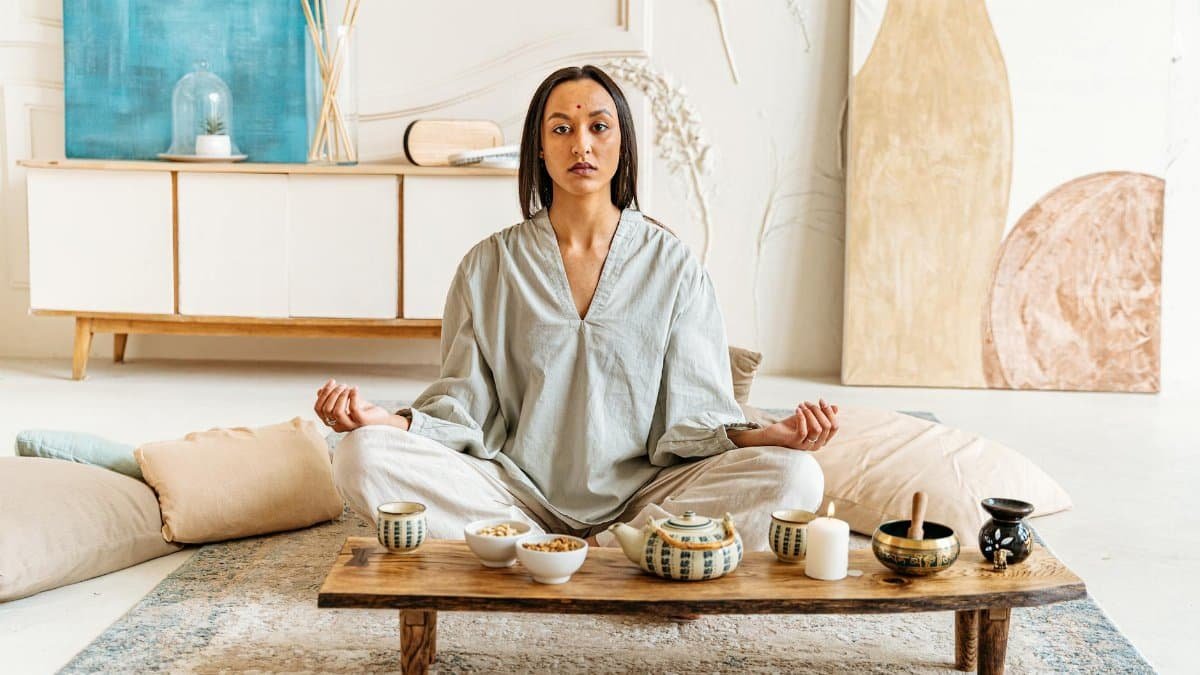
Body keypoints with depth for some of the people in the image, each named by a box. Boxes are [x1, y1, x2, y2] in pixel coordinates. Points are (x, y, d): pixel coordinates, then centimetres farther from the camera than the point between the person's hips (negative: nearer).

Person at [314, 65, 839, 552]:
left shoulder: (672, 264, 4)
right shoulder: (490, 266, 6)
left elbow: (693, 413, 0)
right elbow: (466, 407, 3)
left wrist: (767, 436, -20)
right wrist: (383, 421, -17)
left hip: (641, 495, -1)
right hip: (519, 495, 1)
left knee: (793, 475, -24)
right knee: (364, 457, -24)